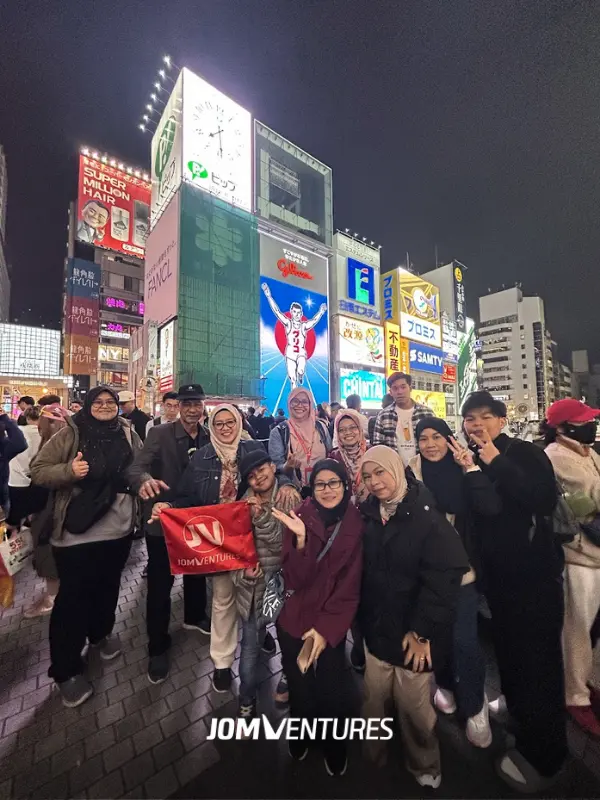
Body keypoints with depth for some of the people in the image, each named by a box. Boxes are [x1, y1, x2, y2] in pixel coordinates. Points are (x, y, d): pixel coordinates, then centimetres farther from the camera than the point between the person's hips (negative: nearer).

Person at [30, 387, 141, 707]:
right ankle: (66, 670, 28)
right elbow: (38, 470, -7)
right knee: (72, 596, 8)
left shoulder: (128, 434, 1)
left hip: (118, 528, 4)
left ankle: (101, 633, 48)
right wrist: (69, 470, -24)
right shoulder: (70, 434, -8)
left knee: (108, 587, 21)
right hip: (77, 531, -3)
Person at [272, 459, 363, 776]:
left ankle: (335, 748, 43)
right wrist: (301, 539, -34)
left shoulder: (356, 525, -12)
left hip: (332, 625, 1)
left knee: (332, 693, 8)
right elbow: (294, 580, -20)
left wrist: (326, 629, -15)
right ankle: (299, 738, 50)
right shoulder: (299, 519, -16)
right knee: (302, 694, 15)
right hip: (293, 622, 0)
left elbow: (351, 587, -9)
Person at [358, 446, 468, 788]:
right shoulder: (367, 515, -2)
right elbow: (360, 572, 4)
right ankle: (373, 758, 44)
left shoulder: (427, 517, -17)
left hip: (413, 632, -3)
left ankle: (425, 767, 42)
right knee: (373, 702, 17)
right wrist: (360, 620, 2)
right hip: (375, 629, 4)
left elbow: (443, 578, -18)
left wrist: (422, 630, -15)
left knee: (414, 706, 13)